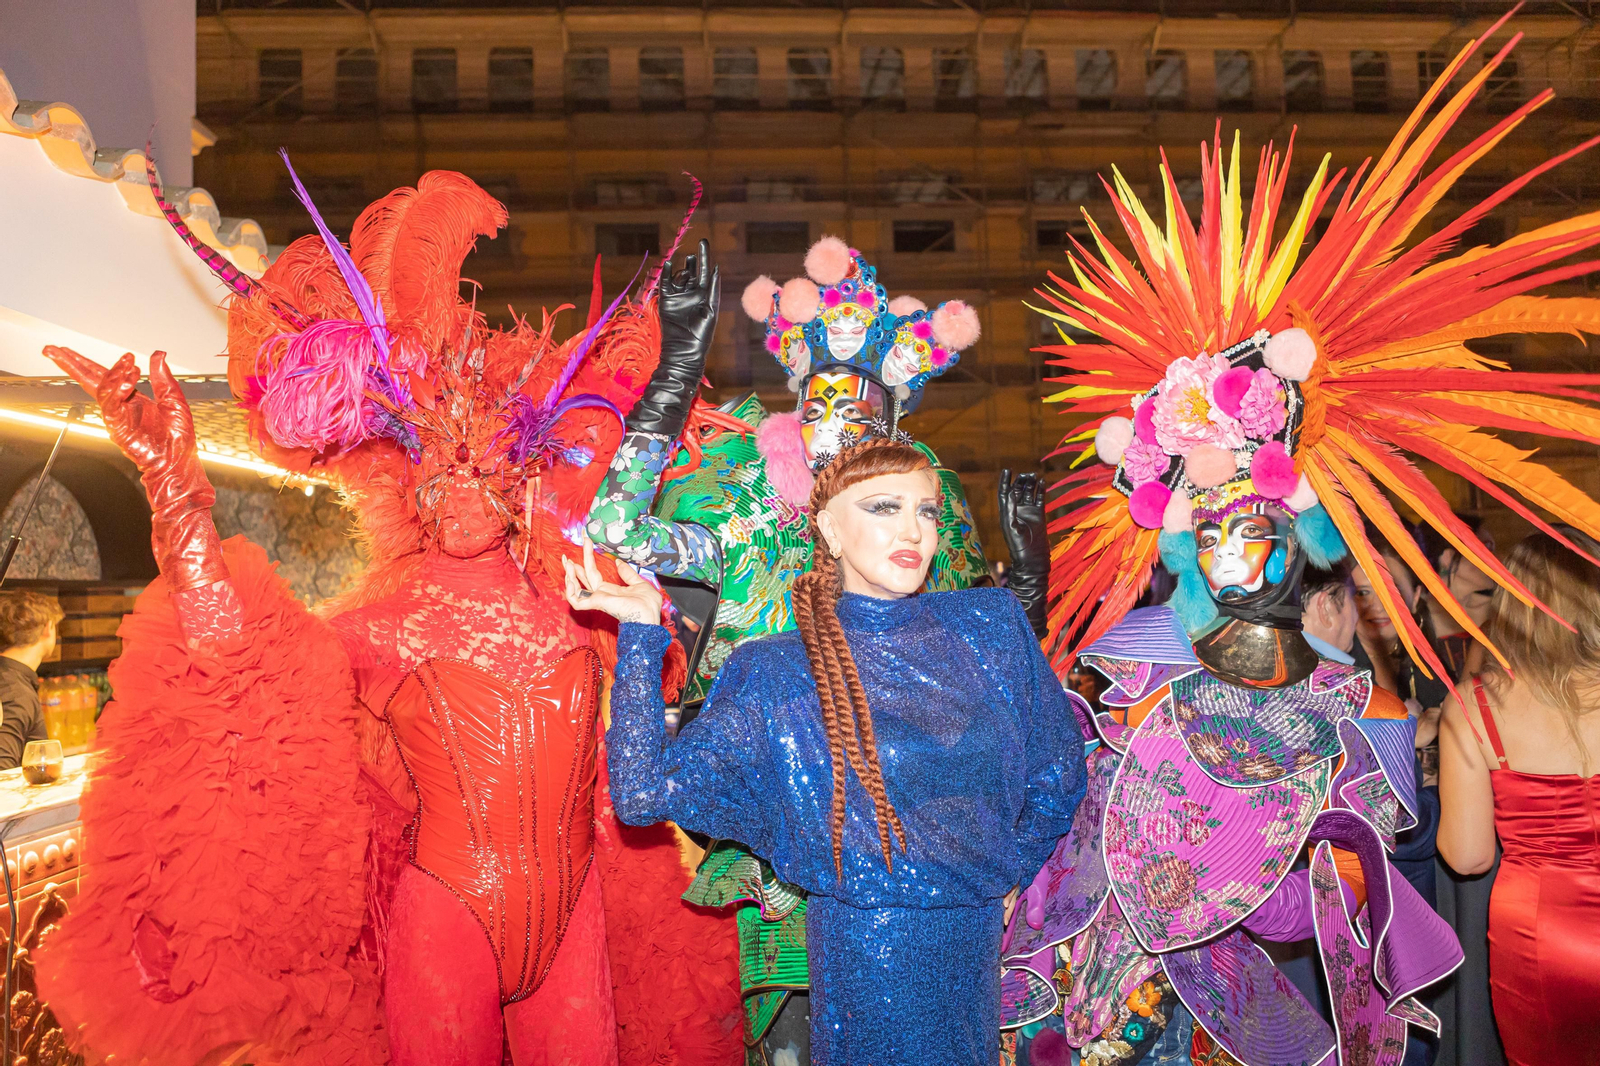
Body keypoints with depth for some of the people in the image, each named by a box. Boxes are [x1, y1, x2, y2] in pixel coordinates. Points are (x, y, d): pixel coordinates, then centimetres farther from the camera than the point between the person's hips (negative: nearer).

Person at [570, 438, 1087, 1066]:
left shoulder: (991, 624, -2)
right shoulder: (780, 674, -10)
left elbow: (1058, 772, 9)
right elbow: (646, 791, -16)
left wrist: (1005, 873, 7)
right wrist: (642, 633, -18)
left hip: (978, 938, 4)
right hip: (864, 947, -3)